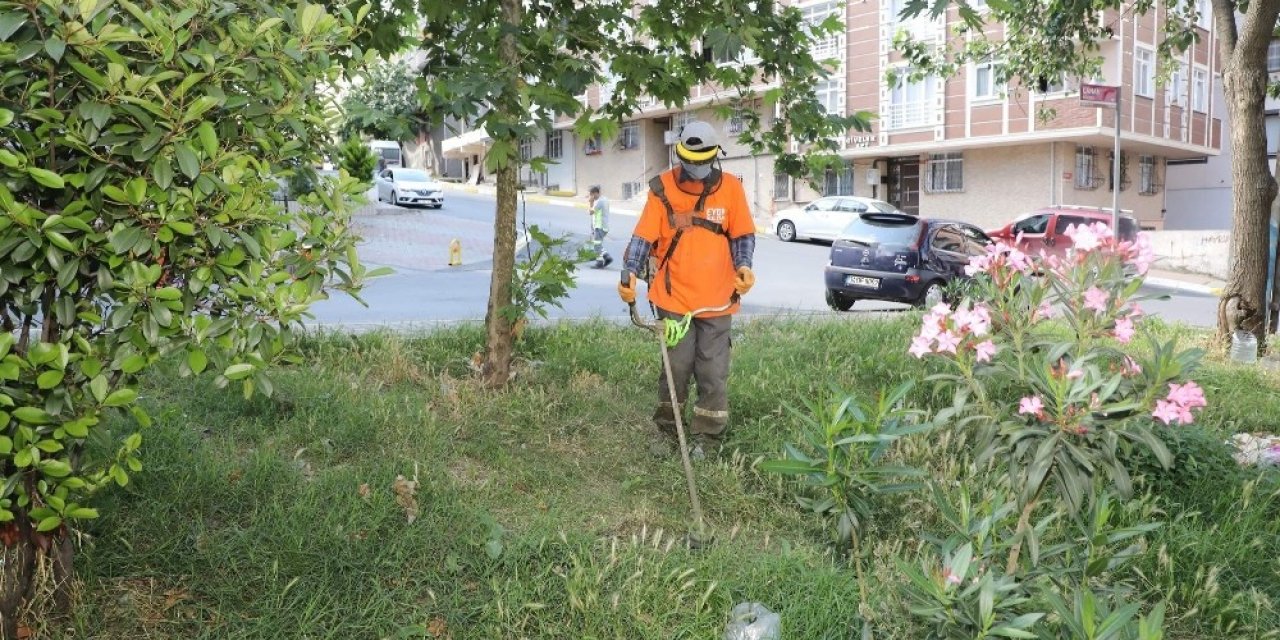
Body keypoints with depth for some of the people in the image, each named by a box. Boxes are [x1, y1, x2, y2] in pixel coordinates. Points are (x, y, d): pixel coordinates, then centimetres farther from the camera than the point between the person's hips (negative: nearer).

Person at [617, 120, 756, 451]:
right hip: (674, 297, -1)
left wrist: (743, 265, -10)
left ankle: (707, 437, 17)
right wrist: (630, 272, -16)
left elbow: (743, 235, 8)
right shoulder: (663, 188, -2)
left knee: (713, 373, 4)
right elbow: (643, 236, -4)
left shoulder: (730, 187, 2)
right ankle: (667, 430, 22)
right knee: (677, 367, 4)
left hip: (717, 299, 1)